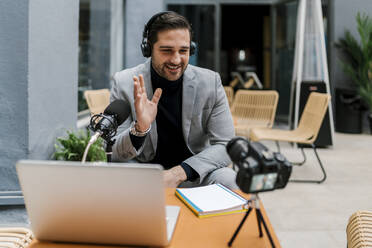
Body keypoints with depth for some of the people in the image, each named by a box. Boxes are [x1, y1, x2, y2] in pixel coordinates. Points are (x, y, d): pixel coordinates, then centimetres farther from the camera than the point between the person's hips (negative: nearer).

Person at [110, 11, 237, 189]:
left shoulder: (210, 82, -7)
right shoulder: (124, 83, -9)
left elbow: (225, 145, -8)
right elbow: (115, 154, -9)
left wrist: (178, 173, -23)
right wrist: (140, 128, -31)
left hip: (193, 173, 1)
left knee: (226, 179, -28)